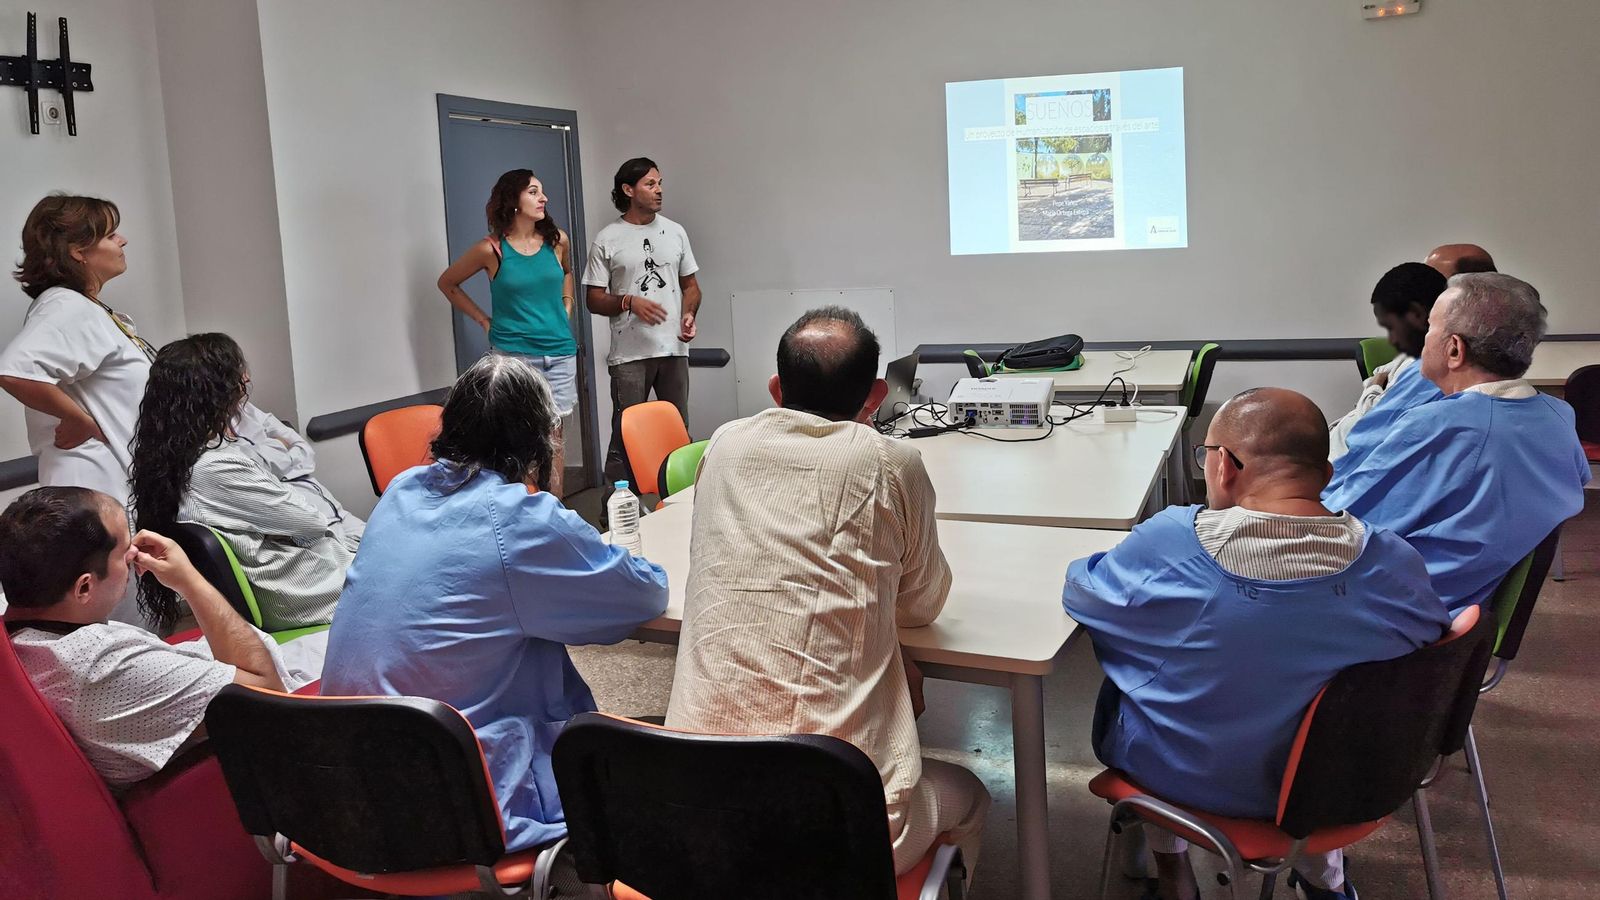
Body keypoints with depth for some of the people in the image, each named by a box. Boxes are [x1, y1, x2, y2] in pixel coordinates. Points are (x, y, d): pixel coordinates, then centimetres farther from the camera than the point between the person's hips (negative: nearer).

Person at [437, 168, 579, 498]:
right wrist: (484, 320, 4)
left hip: (559, 353, 3)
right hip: (513, 354, -3)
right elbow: (447, 283, 9)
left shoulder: (557, 240, 4)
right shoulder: (491, 249, -5)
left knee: (554, 434, 6)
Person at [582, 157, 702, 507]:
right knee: (627, 433, -3)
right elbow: (593, 299, 0)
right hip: (629, 353, -4)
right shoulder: (607, 240, -1)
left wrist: (689, 315, -3)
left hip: (674, 348, 4)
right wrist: (630, 302, -17)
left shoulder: (675, 232, 11)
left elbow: (690, 285, 17)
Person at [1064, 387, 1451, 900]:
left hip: (1181, 777, -2)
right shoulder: (1395, 566, -20)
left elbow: (1079, 592, -9)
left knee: (1127, 671, 28)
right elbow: (1434, 639, 1)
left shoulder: (1170, 543, -27)